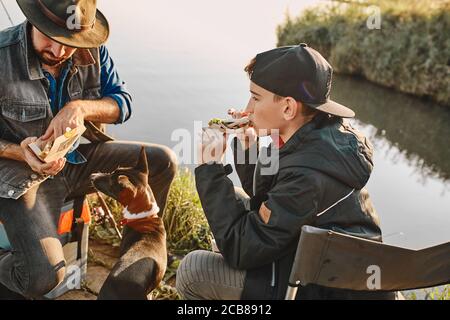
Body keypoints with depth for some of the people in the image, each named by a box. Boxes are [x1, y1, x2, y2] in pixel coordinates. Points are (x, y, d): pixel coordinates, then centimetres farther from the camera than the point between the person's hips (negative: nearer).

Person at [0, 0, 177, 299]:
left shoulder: (93, 50, -7)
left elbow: (123, 102, -4)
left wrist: (81, 107, -25)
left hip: (80, 157, 5)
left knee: (163, 161, -8)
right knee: (45, 277, -26)